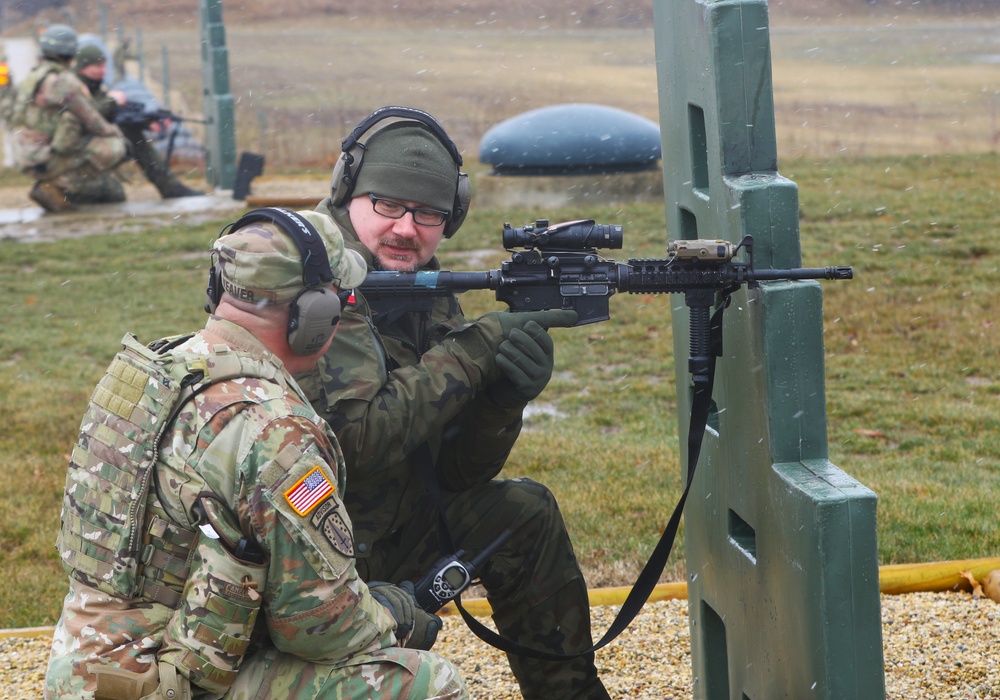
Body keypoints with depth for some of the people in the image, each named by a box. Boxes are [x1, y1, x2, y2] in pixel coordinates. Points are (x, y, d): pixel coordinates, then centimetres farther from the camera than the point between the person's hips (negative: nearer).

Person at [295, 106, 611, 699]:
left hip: (389, 527, 9)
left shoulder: (427, 291, 5)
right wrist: (473, 353, -24)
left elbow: (459, 473, 3)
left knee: (524, 513, 10)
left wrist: (507, 394, -16)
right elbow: (362, 439, -30)